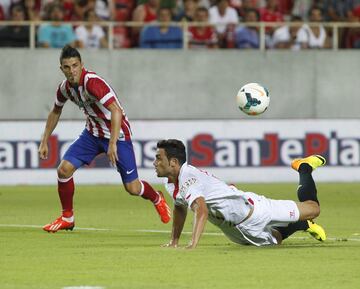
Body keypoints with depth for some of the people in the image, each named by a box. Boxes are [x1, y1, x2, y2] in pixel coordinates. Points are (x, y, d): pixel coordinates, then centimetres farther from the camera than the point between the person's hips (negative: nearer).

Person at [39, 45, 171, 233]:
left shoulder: (92, 82, -29)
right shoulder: (65, 87, -5)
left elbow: (116, 111, -38)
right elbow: (55, 112, 15)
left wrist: (113, 144, -45)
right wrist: (44, 141, 14)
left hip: (118, 134, -6)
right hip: (92, 133, 6)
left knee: (132, 188, -3)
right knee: (64, 169, -11)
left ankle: (157, 199, 32)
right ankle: (67, 218, 8)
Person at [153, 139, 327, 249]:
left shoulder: (188, 179, -30)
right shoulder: (171, 183, -2)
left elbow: (201, 210, -46)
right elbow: (180, 208, 20)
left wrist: (193, 244, -53)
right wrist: (174, 241, 18)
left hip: (250, 209, -8)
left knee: (312, 208, 4)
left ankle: (304, 168, 30)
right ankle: (303, 225, 48)